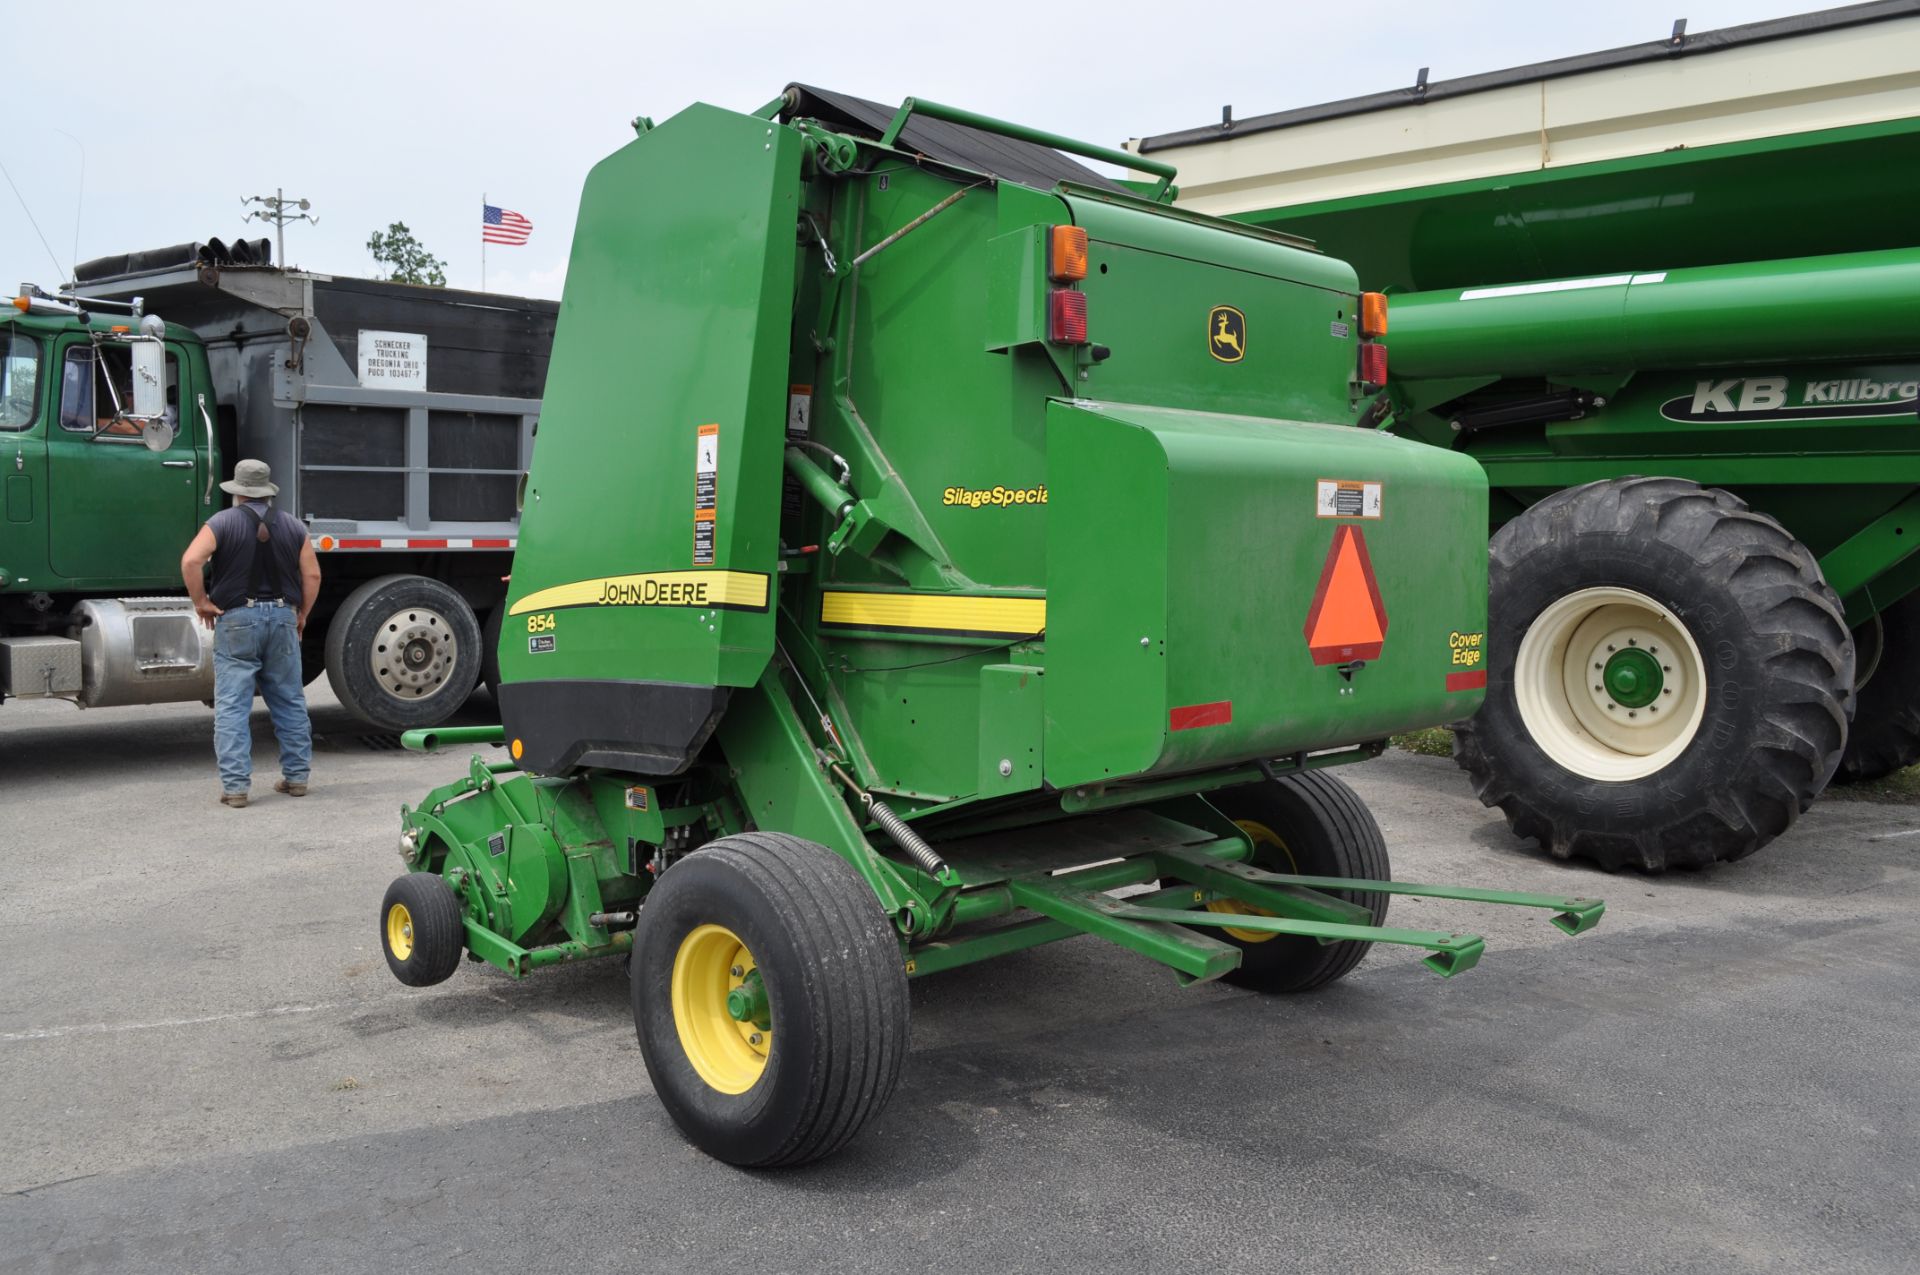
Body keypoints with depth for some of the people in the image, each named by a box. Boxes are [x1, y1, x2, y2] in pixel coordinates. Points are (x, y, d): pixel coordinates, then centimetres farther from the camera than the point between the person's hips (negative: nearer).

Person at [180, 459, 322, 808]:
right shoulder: (293, 526, 7)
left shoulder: (222, 523, -2)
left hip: (236, 619, -3)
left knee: (232, 706, 0)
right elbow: (312, 576, 4)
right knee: (290, 701, 12)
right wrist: (301, 615, 14)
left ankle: (235, 785, -3)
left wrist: (201, 602, -4)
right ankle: (297, 776, 17)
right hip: (283, 616, 3)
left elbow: (191, 561, -15)